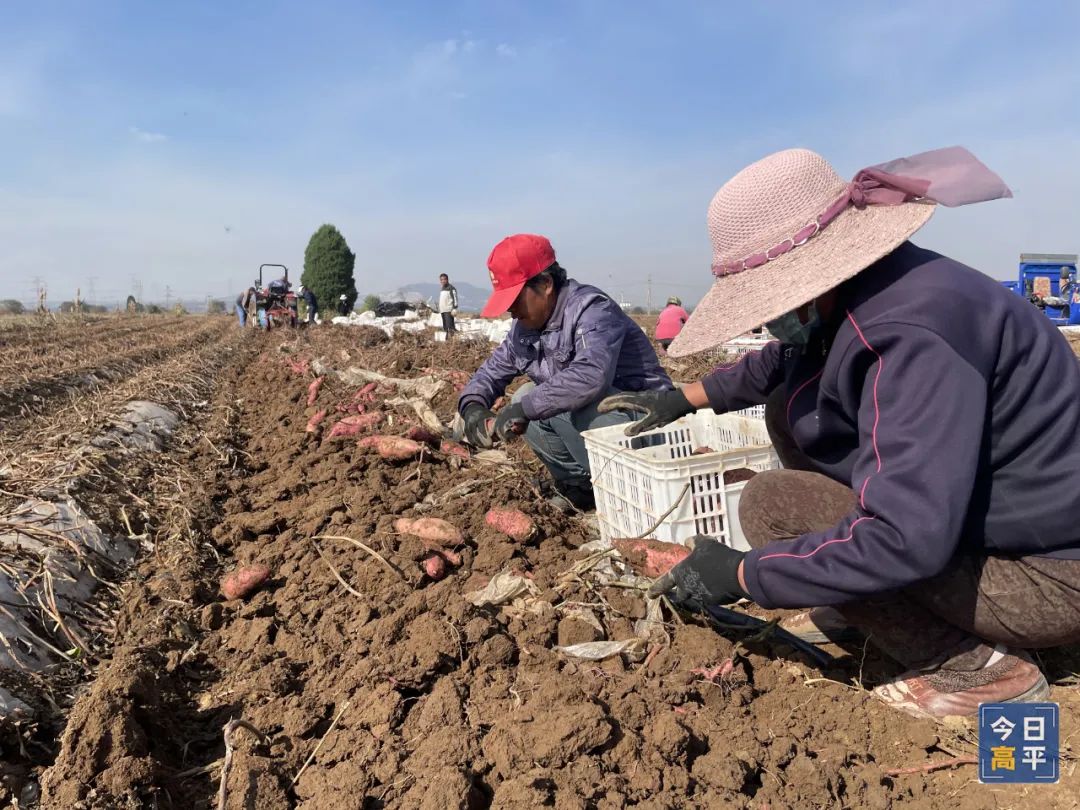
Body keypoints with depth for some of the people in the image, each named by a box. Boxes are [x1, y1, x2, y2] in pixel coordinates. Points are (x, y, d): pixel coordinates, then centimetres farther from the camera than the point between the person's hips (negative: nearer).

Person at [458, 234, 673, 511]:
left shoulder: (592, 309, -23)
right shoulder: (524, 328, 4)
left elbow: (590, 376, -41)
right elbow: (492, 370, 12)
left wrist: (525, 408, -37)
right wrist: (472, 405, -10)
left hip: (642, 417, -8)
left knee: (571, 405, -32)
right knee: (524, 397, -4)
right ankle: (579, 485, 4)